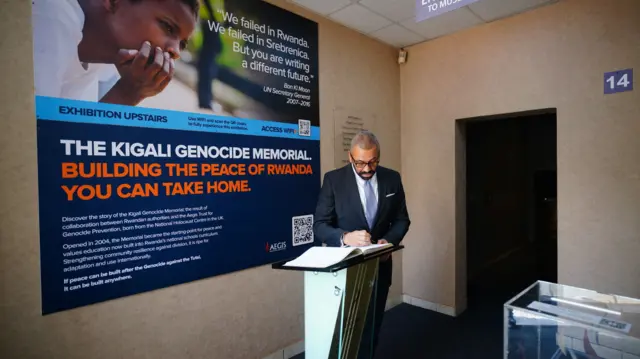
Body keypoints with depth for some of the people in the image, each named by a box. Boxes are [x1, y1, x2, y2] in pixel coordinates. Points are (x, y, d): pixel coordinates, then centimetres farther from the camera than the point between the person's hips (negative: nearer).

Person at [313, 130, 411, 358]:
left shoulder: (392, 179, -2)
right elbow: (319, 225, -14)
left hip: (379, 265, 3)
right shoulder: (333, 179, -12)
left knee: (373, 326, 18)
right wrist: (345, 237, -33)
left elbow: (402, 219, 5)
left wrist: (389, 240, -15)